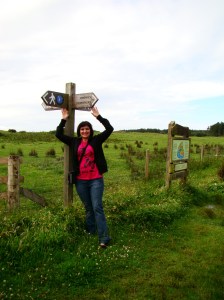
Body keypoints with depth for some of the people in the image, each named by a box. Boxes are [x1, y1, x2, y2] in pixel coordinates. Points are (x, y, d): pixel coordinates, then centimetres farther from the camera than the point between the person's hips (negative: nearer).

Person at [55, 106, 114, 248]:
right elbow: (59, 134, 10)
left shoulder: (96, 140, 1)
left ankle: (104, 238, -5)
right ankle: (90, 232, 29)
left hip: (96, 180, -3)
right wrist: (64, 119, 4)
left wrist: (98, 116, -7)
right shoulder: (75, 142, 7)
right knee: (88, 208, 15)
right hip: (80, 181, 3)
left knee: (97, 207, -7)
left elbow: (110, 129, -6)